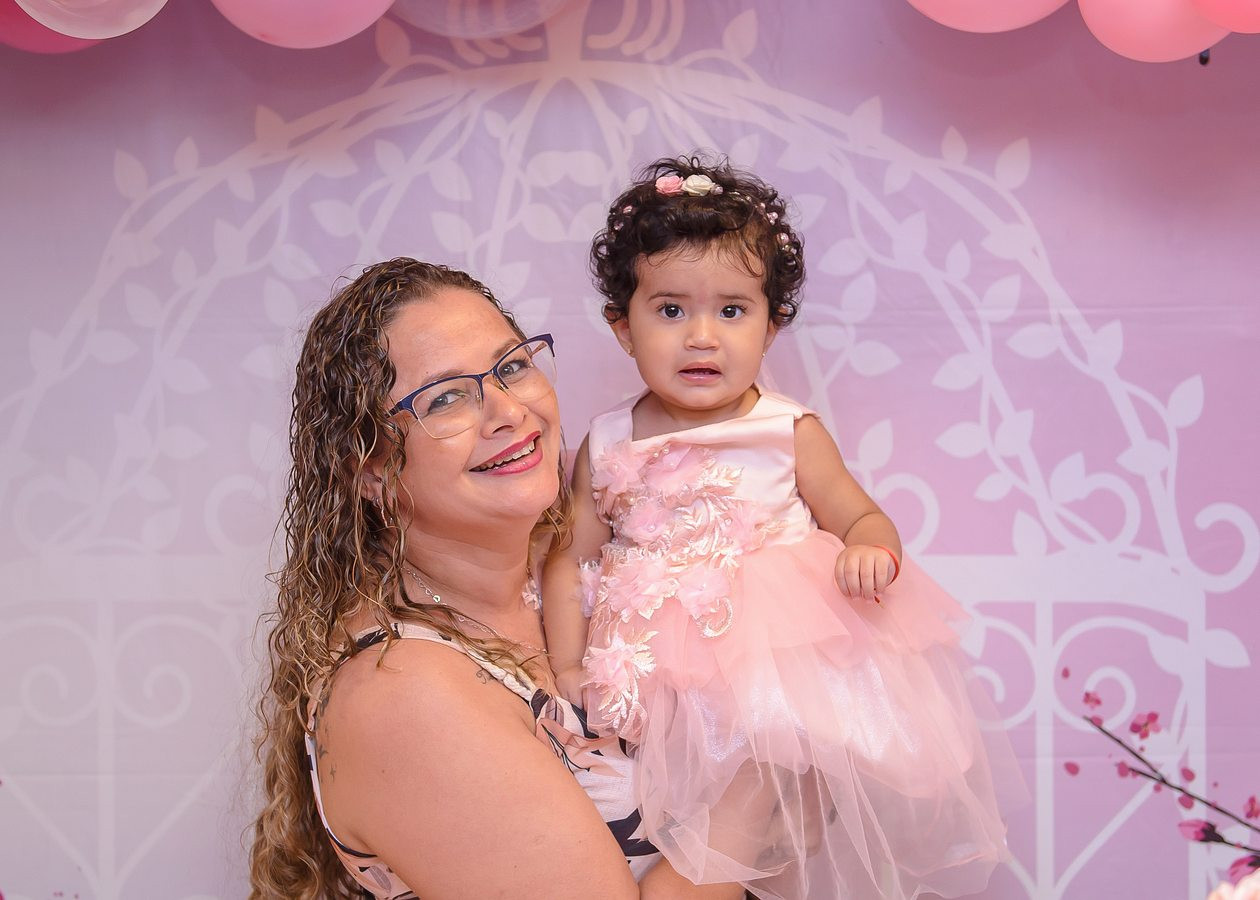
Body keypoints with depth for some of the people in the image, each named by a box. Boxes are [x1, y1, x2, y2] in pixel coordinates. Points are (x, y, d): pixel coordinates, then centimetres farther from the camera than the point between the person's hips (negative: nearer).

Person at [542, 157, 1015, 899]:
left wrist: (871, 551, -20)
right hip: (662, 665, 4)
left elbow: (862, 517, 5)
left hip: (778, 647, -4)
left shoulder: (790, 434, 0)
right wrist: (565, 667, -2)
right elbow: (572, 559, 8)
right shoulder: (607, 447, 5)